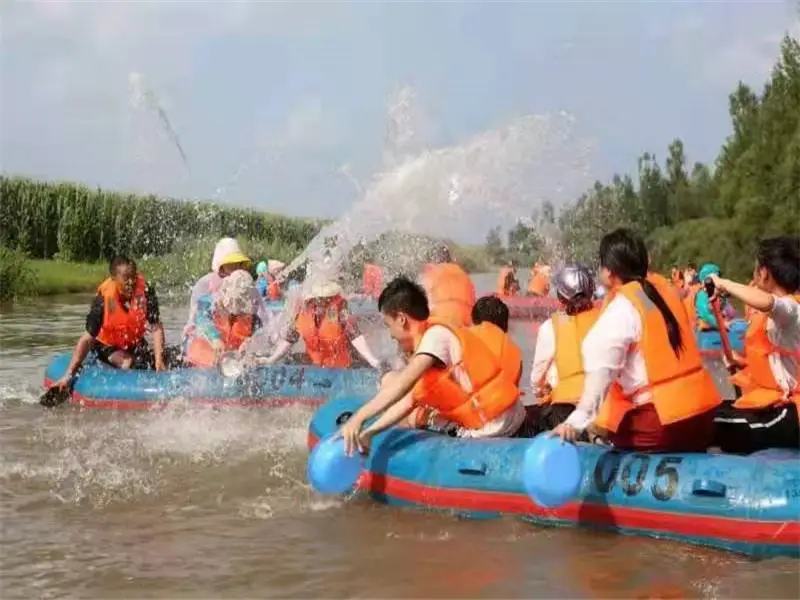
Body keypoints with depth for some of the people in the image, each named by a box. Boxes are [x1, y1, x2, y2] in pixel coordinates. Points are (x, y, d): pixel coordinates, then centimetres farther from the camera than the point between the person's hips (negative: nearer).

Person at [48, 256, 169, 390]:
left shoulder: (146, 292, -23)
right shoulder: (103, 301, -29)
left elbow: (156, 328, -19)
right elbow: (87, 339, -29)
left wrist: (159, 360, -30)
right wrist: (68, 375, -33)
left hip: (134, 343, 3)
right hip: (107, 345, -3)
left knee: (161, 368, -15)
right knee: (127, 363, -31)